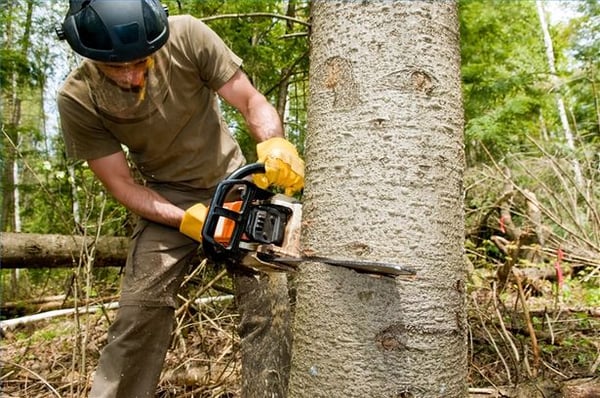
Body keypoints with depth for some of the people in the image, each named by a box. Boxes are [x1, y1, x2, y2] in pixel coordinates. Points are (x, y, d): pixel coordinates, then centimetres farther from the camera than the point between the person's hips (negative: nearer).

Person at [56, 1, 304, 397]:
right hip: (168, 199, 1)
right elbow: (121, 184, -11)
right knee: (139, 311, -10)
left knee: (269, 307, -6)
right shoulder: (77, 99, -17)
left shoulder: (188, 36, -21)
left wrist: (274, 144, -37)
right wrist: (187, 220, -25)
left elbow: (252, 102, -15)